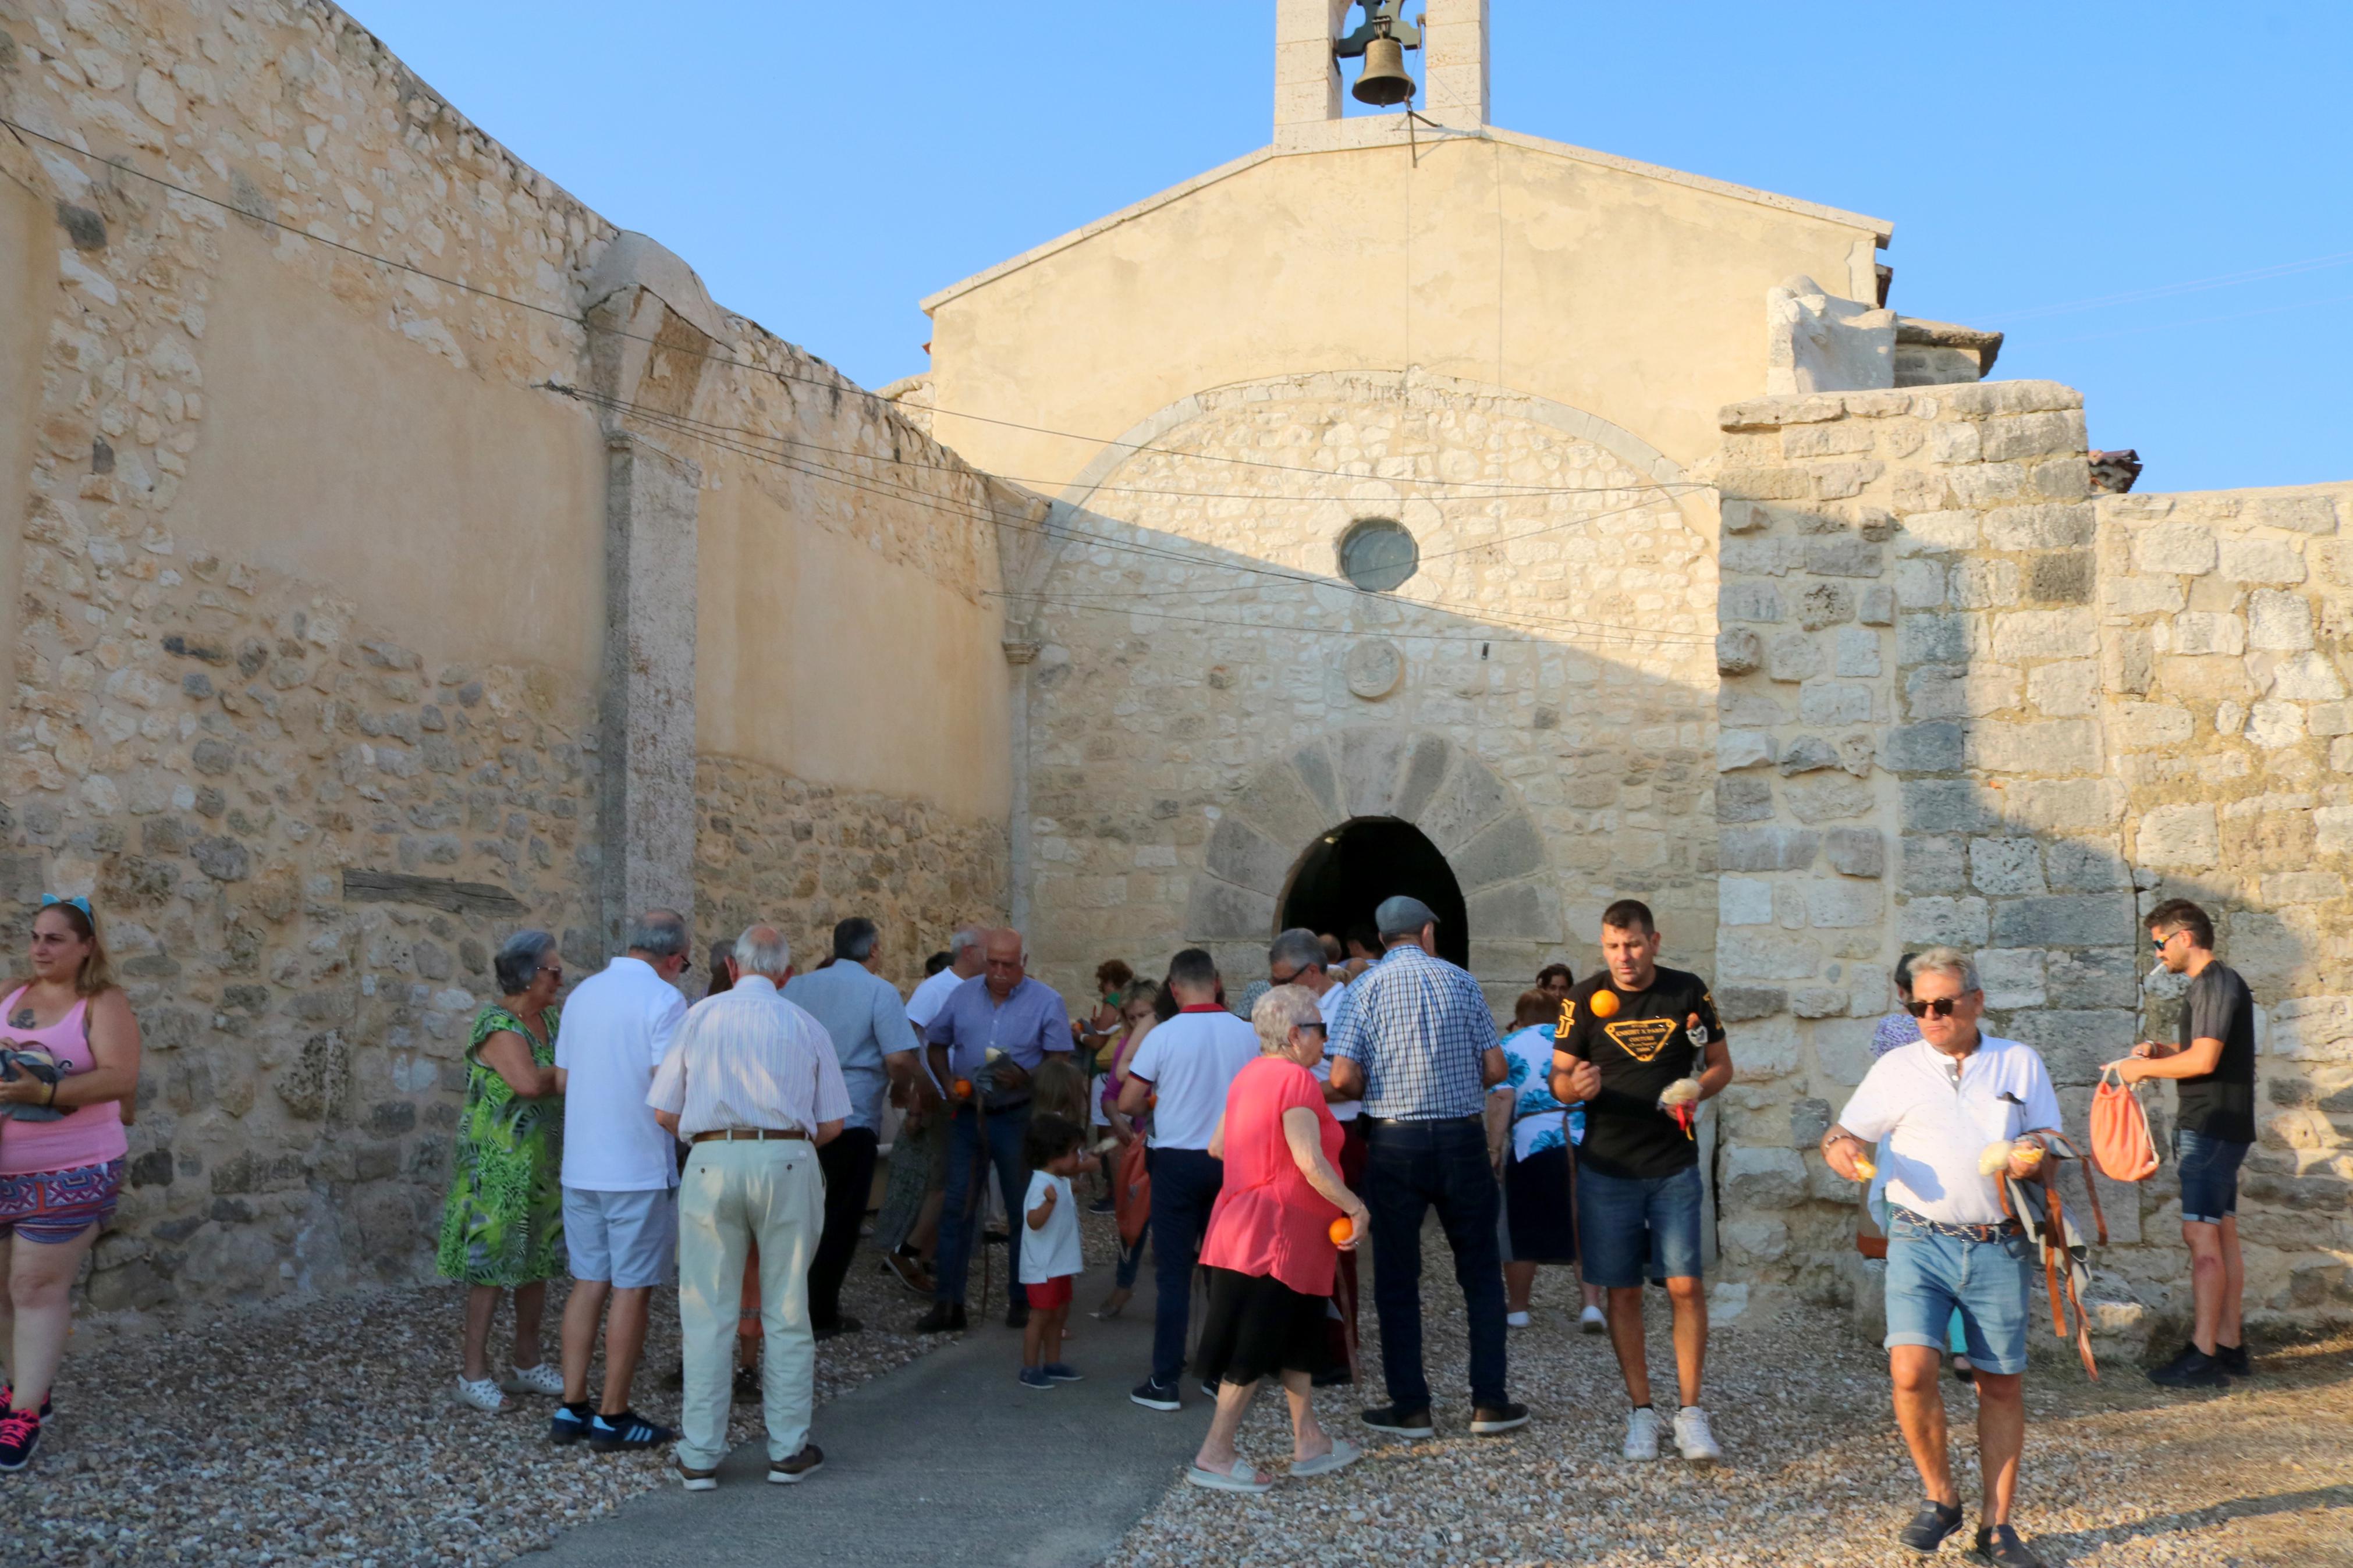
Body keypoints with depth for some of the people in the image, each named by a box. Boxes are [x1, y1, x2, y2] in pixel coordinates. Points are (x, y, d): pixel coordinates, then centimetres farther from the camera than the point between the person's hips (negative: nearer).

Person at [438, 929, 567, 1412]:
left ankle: (527, 1365, 24)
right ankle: (474, 1373, 6)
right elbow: (529, 1083, -31)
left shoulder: (551, 1019, 9)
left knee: (538, 1263, 13)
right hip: (498, 1167, -8)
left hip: (543, 1167, 8)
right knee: (491, 1266, -3)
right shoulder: (497, 1026, -18)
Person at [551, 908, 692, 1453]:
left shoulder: (583, 993, 10)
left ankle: (572, 1408, 15)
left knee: (589, 1282, 14)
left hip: (582, 1165, 7)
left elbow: (562, 1081, 15)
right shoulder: (665, 1000, -13)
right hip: (640, 1168, -7)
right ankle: (613, 1418, 7)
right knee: (632, 1290, 2)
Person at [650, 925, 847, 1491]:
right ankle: (789, 1450, 13)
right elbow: (832, 1125, 8)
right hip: (788, 1160, 0)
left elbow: (665, 1113, 6)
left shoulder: (701, 1016, 9)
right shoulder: (806, 1027, 10)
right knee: (786, 1314, 8)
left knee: (707, 1316, 4)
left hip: (712, 1162, 0)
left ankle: (700, 1458, 7)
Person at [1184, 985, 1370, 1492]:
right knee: (1255, 1349, -3)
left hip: (1246, 1222, 10)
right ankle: (1214, 1456, 2)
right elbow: (1311, 1162, -23)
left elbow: (1217, 1146, 16)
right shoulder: (1296, 1079, -17)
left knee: (1298, 1337, 17)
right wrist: (1355, 1207, -16)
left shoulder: (1250, 1074, 11)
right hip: (1279, 1233, -10)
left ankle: (1308, 1441, 24)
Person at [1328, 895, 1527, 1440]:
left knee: (1396, 1278, 8)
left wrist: (1378, 1094, 10)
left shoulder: (1367, 987, -2)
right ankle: (1489, 1402, 12)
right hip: (1462, 1137, 1)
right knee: (1481, 1273, 11)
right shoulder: (1460, 981, 3)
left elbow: (1343, 1078, -11)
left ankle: (1410, 1407, 10)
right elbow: (1495, 1070, 1)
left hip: (1394, 1143, -1)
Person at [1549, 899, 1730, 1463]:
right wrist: (1577, 1085, -24)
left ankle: (1690, 1414, 5)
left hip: (1675, 1166, 0)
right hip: (1607, 1167, 0)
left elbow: (1721, 1065, 9)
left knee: (1685, 1285, -5)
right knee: (1623, 1291, 5)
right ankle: (1641, 1412, 16)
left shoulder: (1688, 993, 0)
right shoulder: (1584, 1000, -2)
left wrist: (1695, 1088, -12)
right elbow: (1559, 1081, 0)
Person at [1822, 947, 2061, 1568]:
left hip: (1998, 1247, 1)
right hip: (1921, 1242, -1)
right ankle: (1941, 1498, 8)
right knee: (1911, 1371, -15)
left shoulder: (2020, 1063, 11)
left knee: (2002, 1384, 4)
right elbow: (1847, 1131, 9)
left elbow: (2050, 1139, 13)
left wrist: (2035, 1153, -11)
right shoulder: (1897, 1067, 8)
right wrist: (1839, 1145, -14)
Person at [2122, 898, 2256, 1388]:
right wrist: (2158, 1051, 11)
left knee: (2201, 1237, -12)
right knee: (2222, 1237, 12)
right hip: (2218, 1127, 11)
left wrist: (2143, 1068, -10)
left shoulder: (2216, 984, -14)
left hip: (2210, 1129, -11)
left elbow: (2204, 1059, -21)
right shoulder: (2210, 985, 18)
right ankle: (2230, 1346, 16)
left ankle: (2203, 1355, -12)